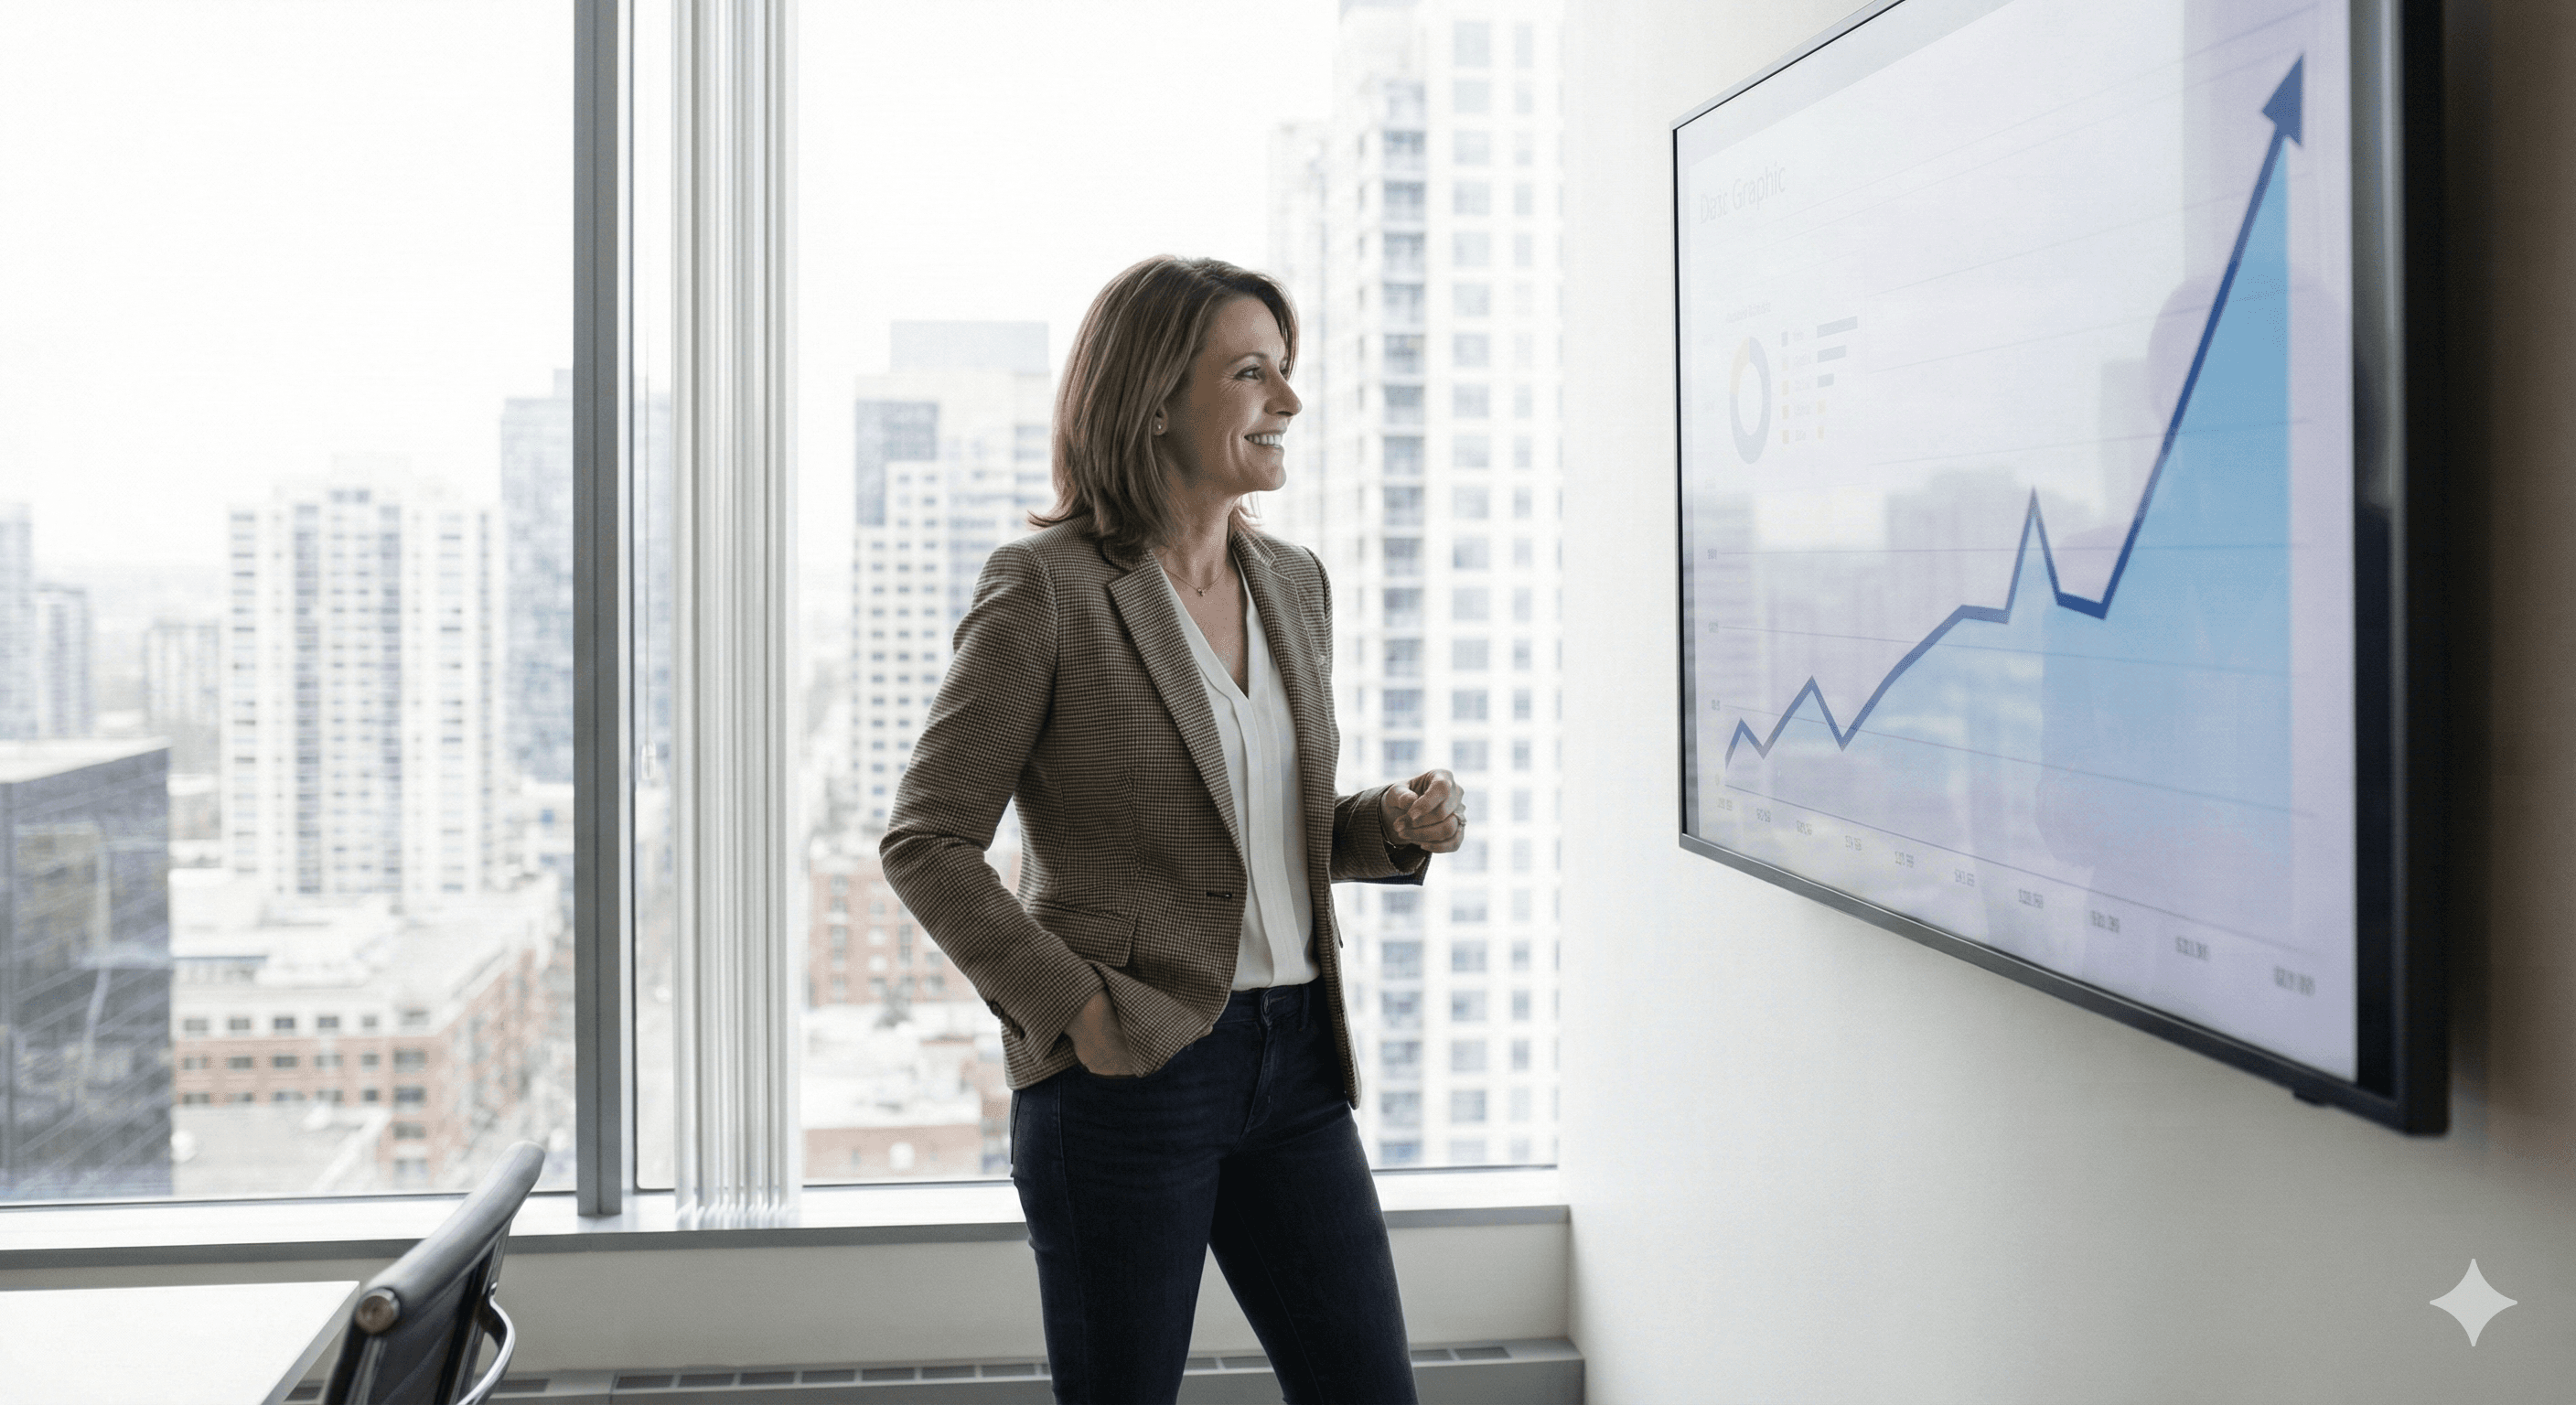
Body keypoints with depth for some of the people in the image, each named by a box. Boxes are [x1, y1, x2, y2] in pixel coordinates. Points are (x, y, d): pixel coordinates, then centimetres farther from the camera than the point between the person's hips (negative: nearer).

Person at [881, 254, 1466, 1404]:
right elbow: (925, 845, -9)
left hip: (1295, 1060, 6)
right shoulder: (1044, 589, -10)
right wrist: (1070, 1006, -15)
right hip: (1126, 1073, -6)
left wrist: (1394, 824, 1)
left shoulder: (1292, 584, 10)